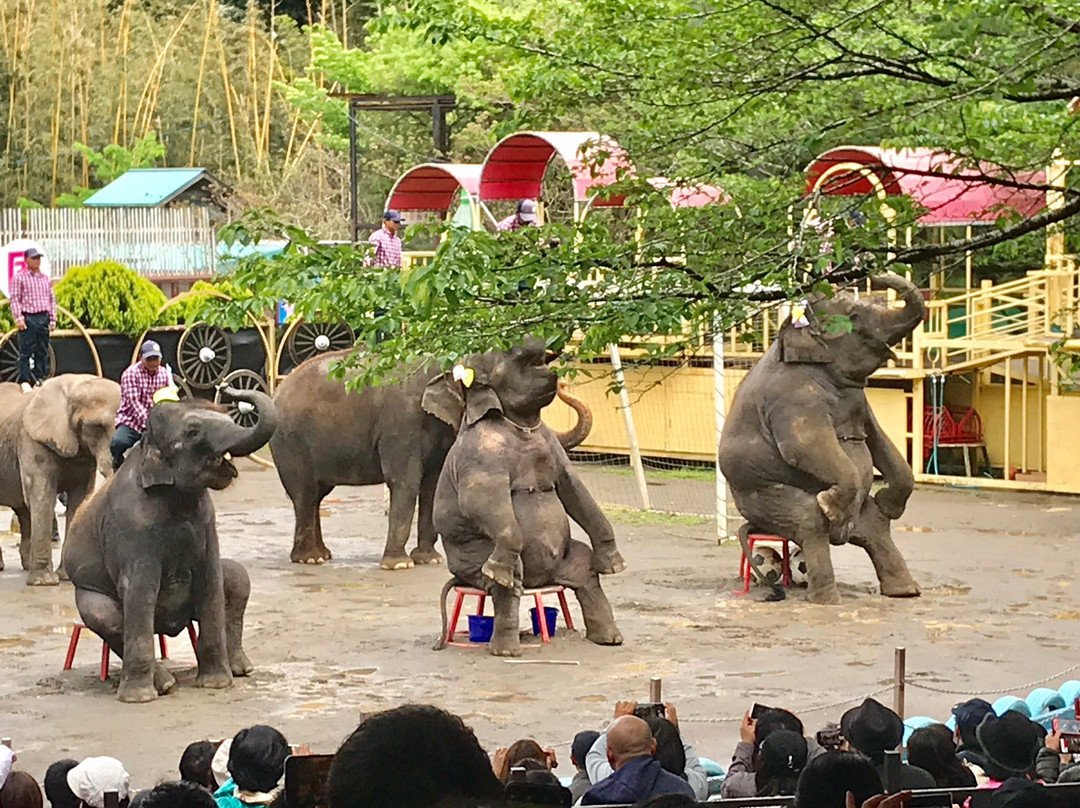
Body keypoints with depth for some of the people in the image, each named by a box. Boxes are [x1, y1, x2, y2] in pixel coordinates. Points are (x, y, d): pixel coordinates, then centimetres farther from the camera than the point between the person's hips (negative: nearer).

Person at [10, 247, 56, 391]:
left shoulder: (45, 278, 14)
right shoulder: (20, 277, -2)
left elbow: (52, 299, 16)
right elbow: (15, 299, -6)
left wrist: (53, 319, 10)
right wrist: (18, 318, -14)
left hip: (43, 318, 5)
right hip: (28, 318, -5)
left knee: (42, 352, 8)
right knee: (25, 352, -5)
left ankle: (41, 379, 15)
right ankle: (24, 381, -3)